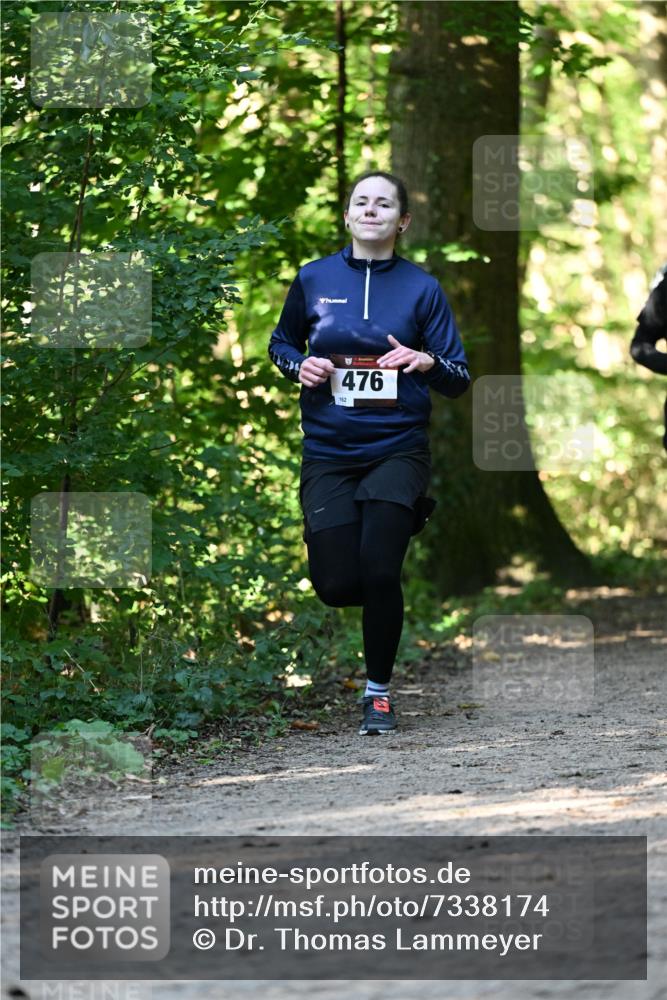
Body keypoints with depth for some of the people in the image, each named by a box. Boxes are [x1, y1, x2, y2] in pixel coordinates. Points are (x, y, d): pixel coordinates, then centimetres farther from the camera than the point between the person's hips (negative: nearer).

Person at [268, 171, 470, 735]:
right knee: (336, 586, -6)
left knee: (379, 573, -16)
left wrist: (426, 362, -20)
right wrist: (300, 366, -3)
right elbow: (281, 343, 20)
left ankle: (379, 692, 6)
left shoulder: (421, 288, 0)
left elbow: (459, 380, 1)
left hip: (397, 450, -2)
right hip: (329, 454, 2)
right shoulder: (314, 279, 3)